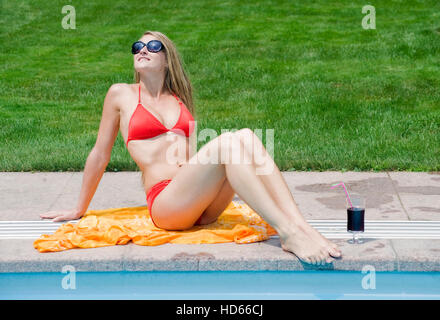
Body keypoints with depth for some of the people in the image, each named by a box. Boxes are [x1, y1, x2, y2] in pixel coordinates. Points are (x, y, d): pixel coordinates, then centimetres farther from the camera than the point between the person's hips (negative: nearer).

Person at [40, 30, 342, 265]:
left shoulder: (180, 100, 23)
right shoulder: (122, 95, 11)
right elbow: (100, 155, 15)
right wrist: (79, 210, 19)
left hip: (203, 205, 5)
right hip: (164, 203, -4)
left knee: (246, 136, -22)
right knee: (225, 144, -29)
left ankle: (301, 226, -36)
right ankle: (288, 234, -40)